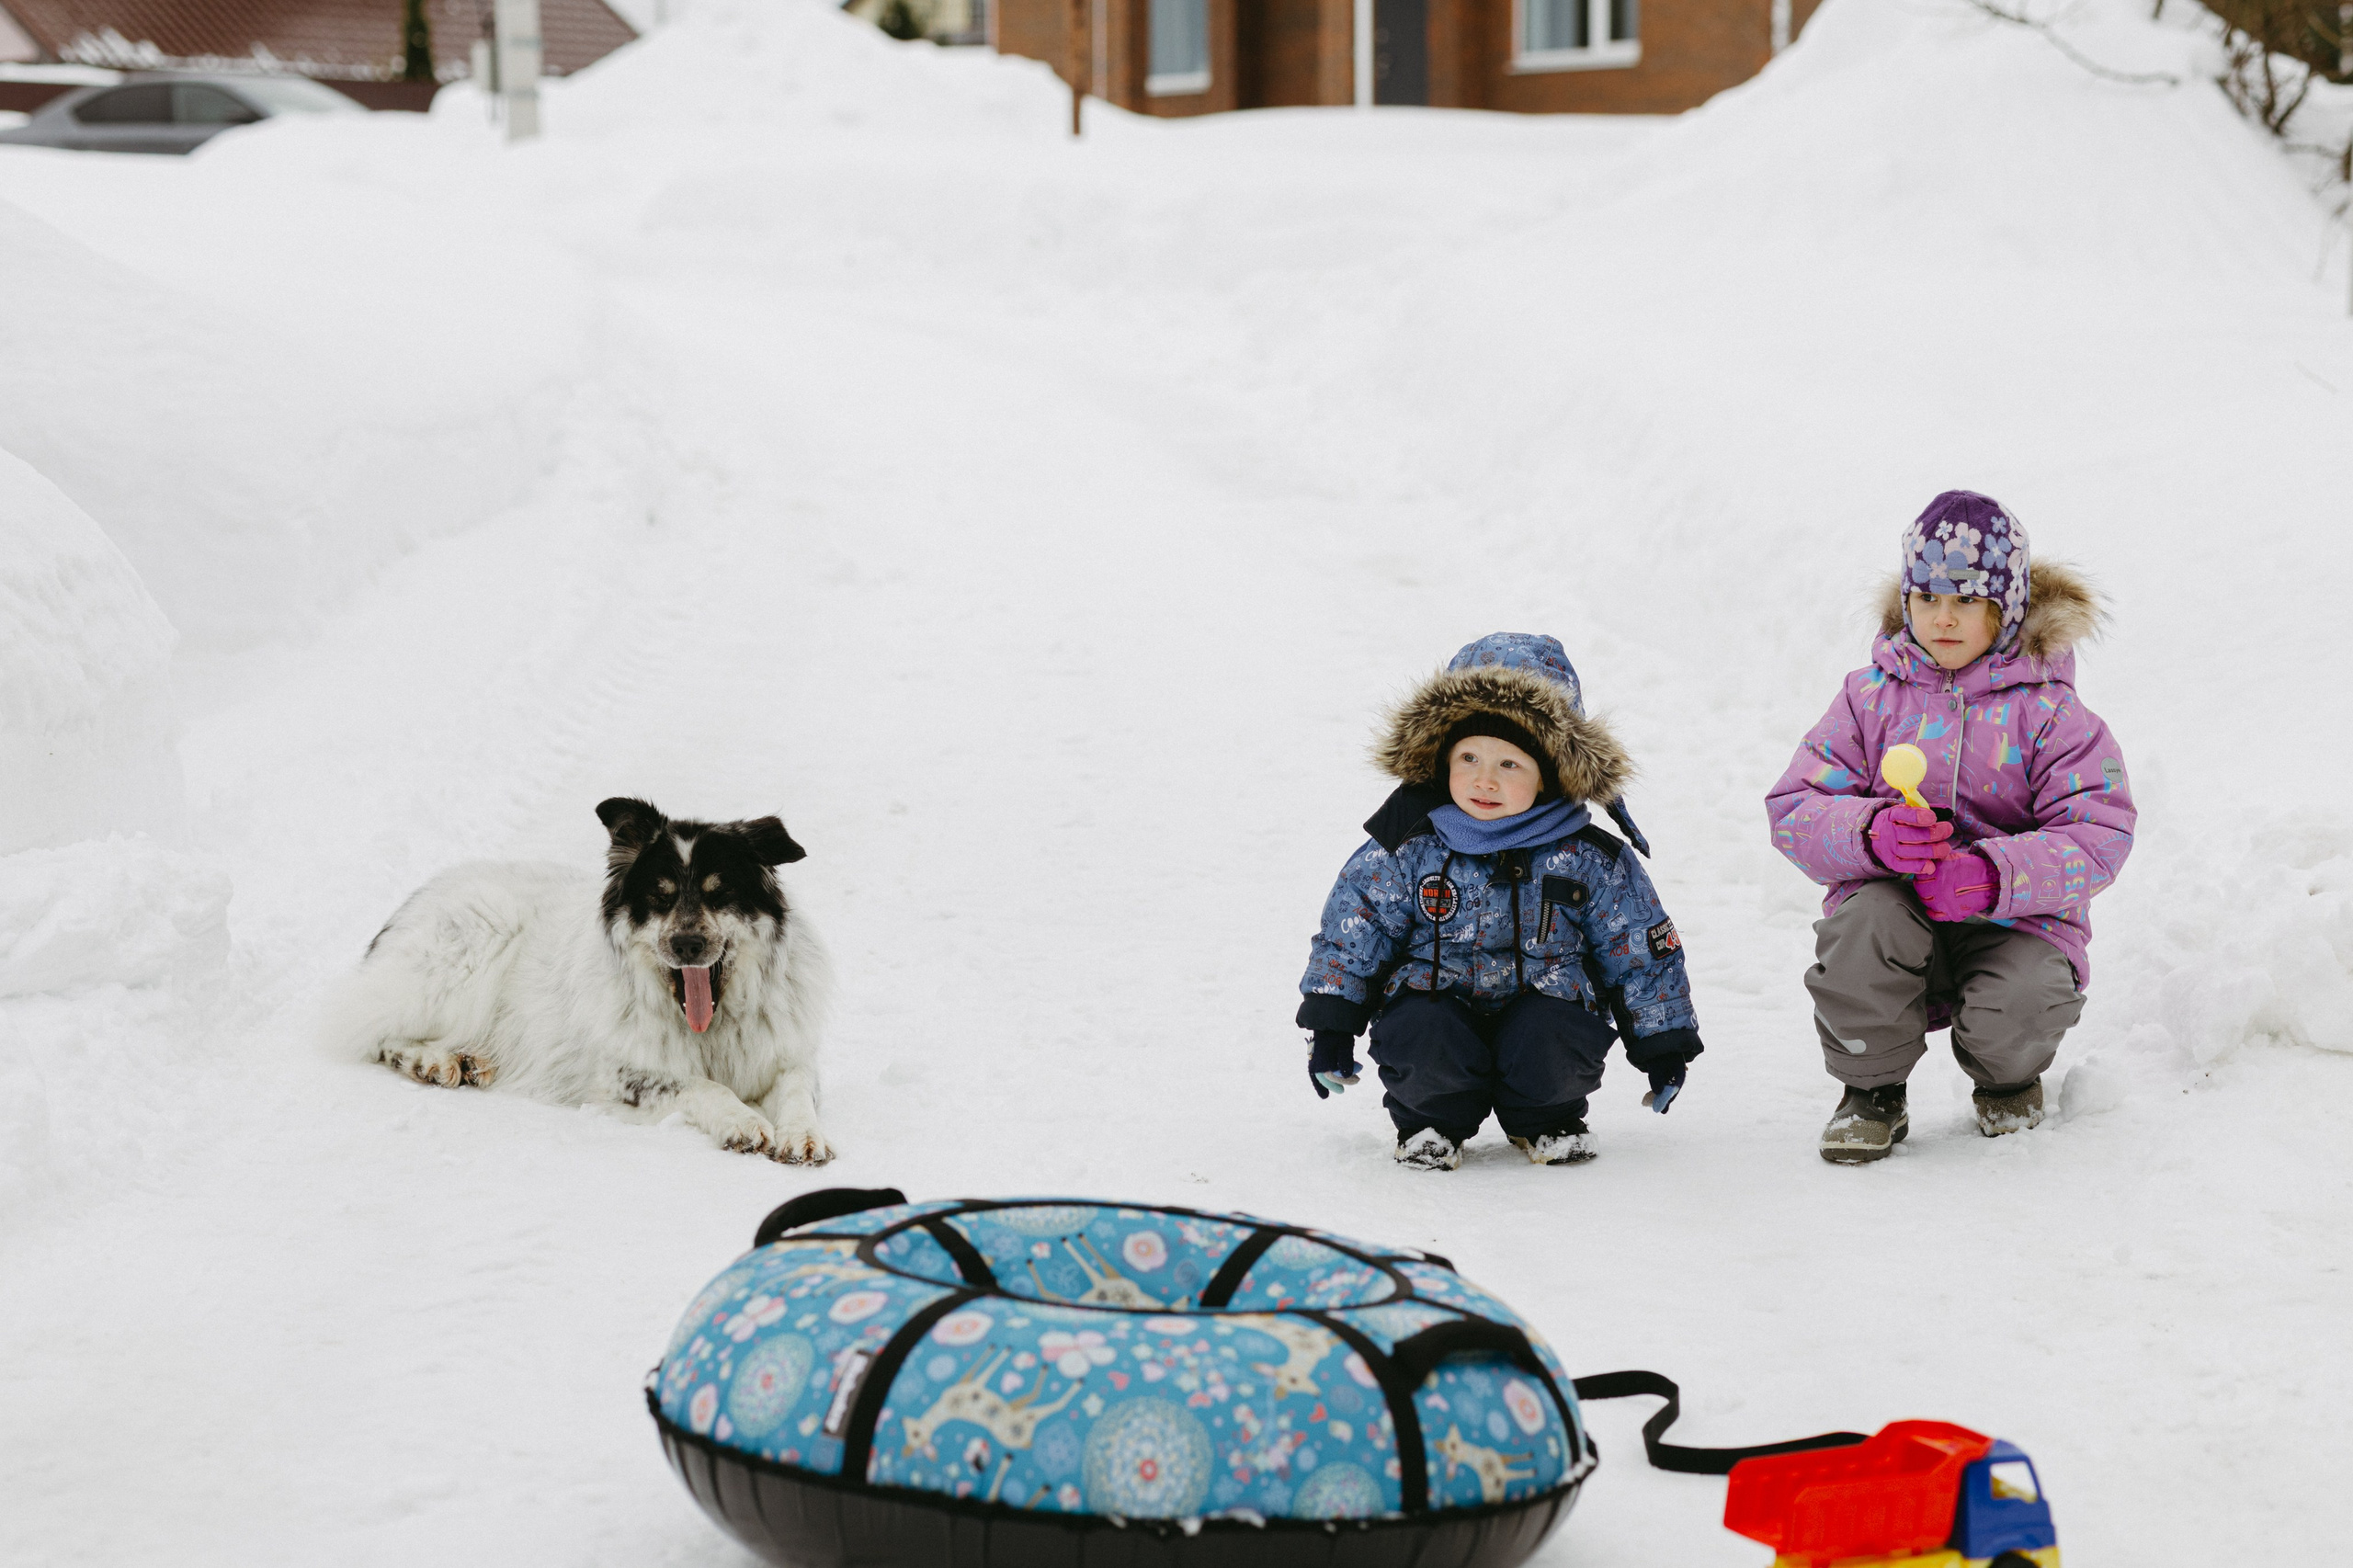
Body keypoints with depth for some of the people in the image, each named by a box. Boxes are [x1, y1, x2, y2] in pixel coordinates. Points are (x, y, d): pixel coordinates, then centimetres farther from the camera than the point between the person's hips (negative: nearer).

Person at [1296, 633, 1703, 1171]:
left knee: (1553, 1044, -31)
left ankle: (1545, 1118, 5)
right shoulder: (1407, 848, -4)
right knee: (1422, 1041, -32)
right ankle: (1430, 1119, 3)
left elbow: (1642, 951, 6)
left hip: (1545, 998, 0)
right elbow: (1352, 935, 4)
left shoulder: (1589, 860, -4)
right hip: (1436, 999, 0)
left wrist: (1663, 1043, 9)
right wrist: (1331, 1028, 0)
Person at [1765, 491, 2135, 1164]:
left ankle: (2008, 1079, 11)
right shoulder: (1872, 697, 6)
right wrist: (1870, 834, -25)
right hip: (1892, 902, 1)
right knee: (1868, 922, -34)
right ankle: (1872, 1091, -5)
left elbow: (2098, 835, -11)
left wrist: (1996, 876, -29)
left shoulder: (2048, 707, 0)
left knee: (2016, 1009, -32)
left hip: (2014, 921, -1)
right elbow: (1795, 811, -1)